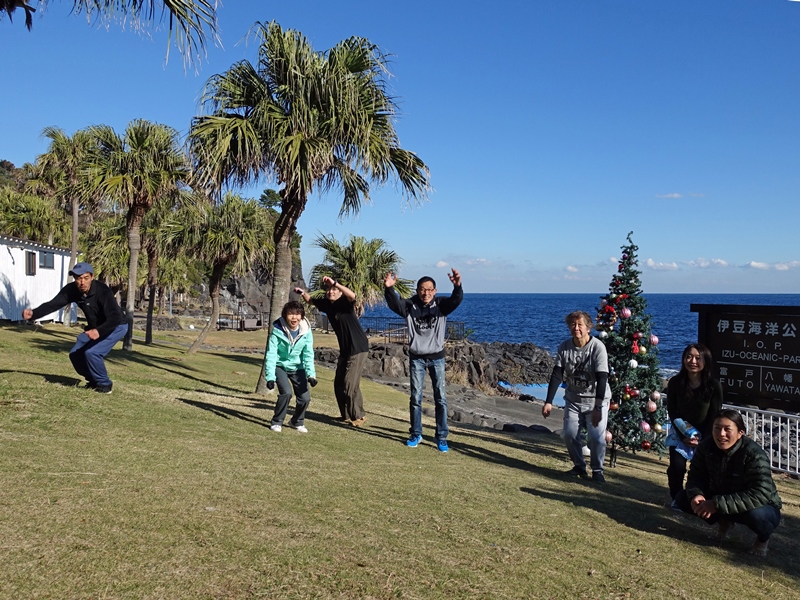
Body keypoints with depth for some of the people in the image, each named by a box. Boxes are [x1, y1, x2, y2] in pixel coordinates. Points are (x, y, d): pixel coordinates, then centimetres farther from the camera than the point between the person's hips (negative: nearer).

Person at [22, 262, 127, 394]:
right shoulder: (72, 290, -15)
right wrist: (33, 313, -39)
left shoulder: (103, 291, -33)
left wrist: (99, 331, -59)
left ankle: (104, 385, -1)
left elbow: (115, 318, -41)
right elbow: (53, 304, -20)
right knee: (75, 354, 4)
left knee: (92, 353, -23)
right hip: (94, 327, 7)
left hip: (116, 326, -7)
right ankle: (94, 381, 25)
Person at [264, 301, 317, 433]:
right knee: (286, 392, -24)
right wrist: (270, 376, -30)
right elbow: (271, 354, -23)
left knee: (305, 397, -8)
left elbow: (308, 355, -12)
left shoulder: (306, 331, -16)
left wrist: (311, 374, -22)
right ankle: (277, 422, 1)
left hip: (297, 367, 3)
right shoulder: (277, 330, -23)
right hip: (280, 366, -3)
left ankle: (298, 421, 23)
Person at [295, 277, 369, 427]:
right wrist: (302, 292, 3)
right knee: (339, 383, 13)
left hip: (358, 348, -9)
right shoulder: (326, 304, 5)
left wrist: (335, 283, -43)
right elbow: (311, 300, 22)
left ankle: (358, 416, 7)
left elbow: (352, 295, -39)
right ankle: (346, 415, 26)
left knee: (350, 383, -9)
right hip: (345, 349, 9)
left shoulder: (344, 302, -15)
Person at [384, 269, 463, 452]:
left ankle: (442, 437, 12)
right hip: (416, 358, 0)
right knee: (415, 398, 7)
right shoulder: (410, 305, -5)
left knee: (441, 398, 2)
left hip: (437, 357, 0)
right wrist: (389, 288, -44)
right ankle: (416, 434, 21)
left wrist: (457, 287, -47)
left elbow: (456, 300, -25)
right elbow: (394, 303, -23)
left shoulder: (441, 305, -6)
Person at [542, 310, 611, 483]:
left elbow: (602, 378, -24)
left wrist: (597, 407, -30)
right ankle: (579, 466, 22)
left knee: (597, 436, -12)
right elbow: (557, 375, -8)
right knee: (569, 434, -2)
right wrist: (549, 402, -16)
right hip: (573, 399, 4)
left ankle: (597, 470, 12)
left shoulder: (597, 347, -19)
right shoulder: (564, 347, -7)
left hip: (597, 400, -4)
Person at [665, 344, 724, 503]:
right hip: (680, 432, 1)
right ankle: (677, 498, 12)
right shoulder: (675, 383, -14)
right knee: (677, 466, -12)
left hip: (705, 434, -1)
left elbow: (714, 416, -9)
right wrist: (684, 436, -13)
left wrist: (702, 439, -12)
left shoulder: (714, 386, -17)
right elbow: (672, 412, -7)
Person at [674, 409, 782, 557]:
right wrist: (696, 494, -31)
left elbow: (760, 495, -36)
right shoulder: (706, 446, -14)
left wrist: (717, 504, -41)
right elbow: (696, 476, -6)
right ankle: (723, 522, 15)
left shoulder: (754, 455, -30)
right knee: (682, 498, -11)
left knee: (756, 515, -39)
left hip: (761, 507, -5)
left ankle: (763, 539, 0)